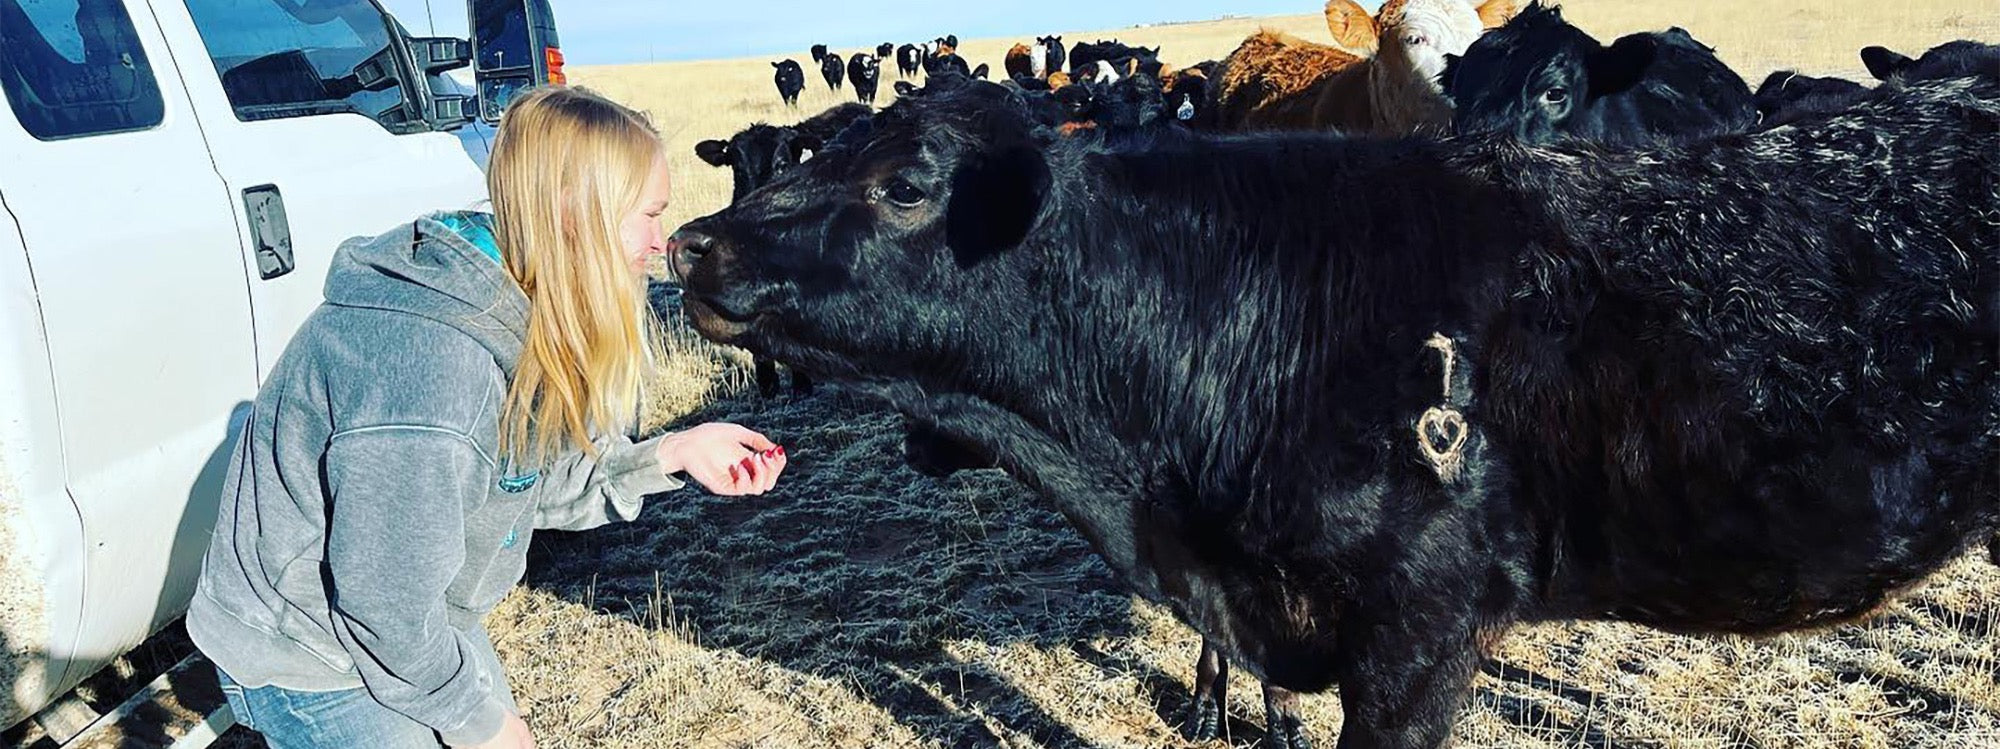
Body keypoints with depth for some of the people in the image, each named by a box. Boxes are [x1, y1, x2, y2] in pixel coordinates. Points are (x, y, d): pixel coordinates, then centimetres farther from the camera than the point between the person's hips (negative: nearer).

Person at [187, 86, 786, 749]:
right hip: (305, 652, -8)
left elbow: (538, 482, 2)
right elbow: (384, 605, -28)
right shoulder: (425, 364, -35)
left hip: (415, 620, 8)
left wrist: (673, 454, -8)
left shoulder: (523, 314, -7)